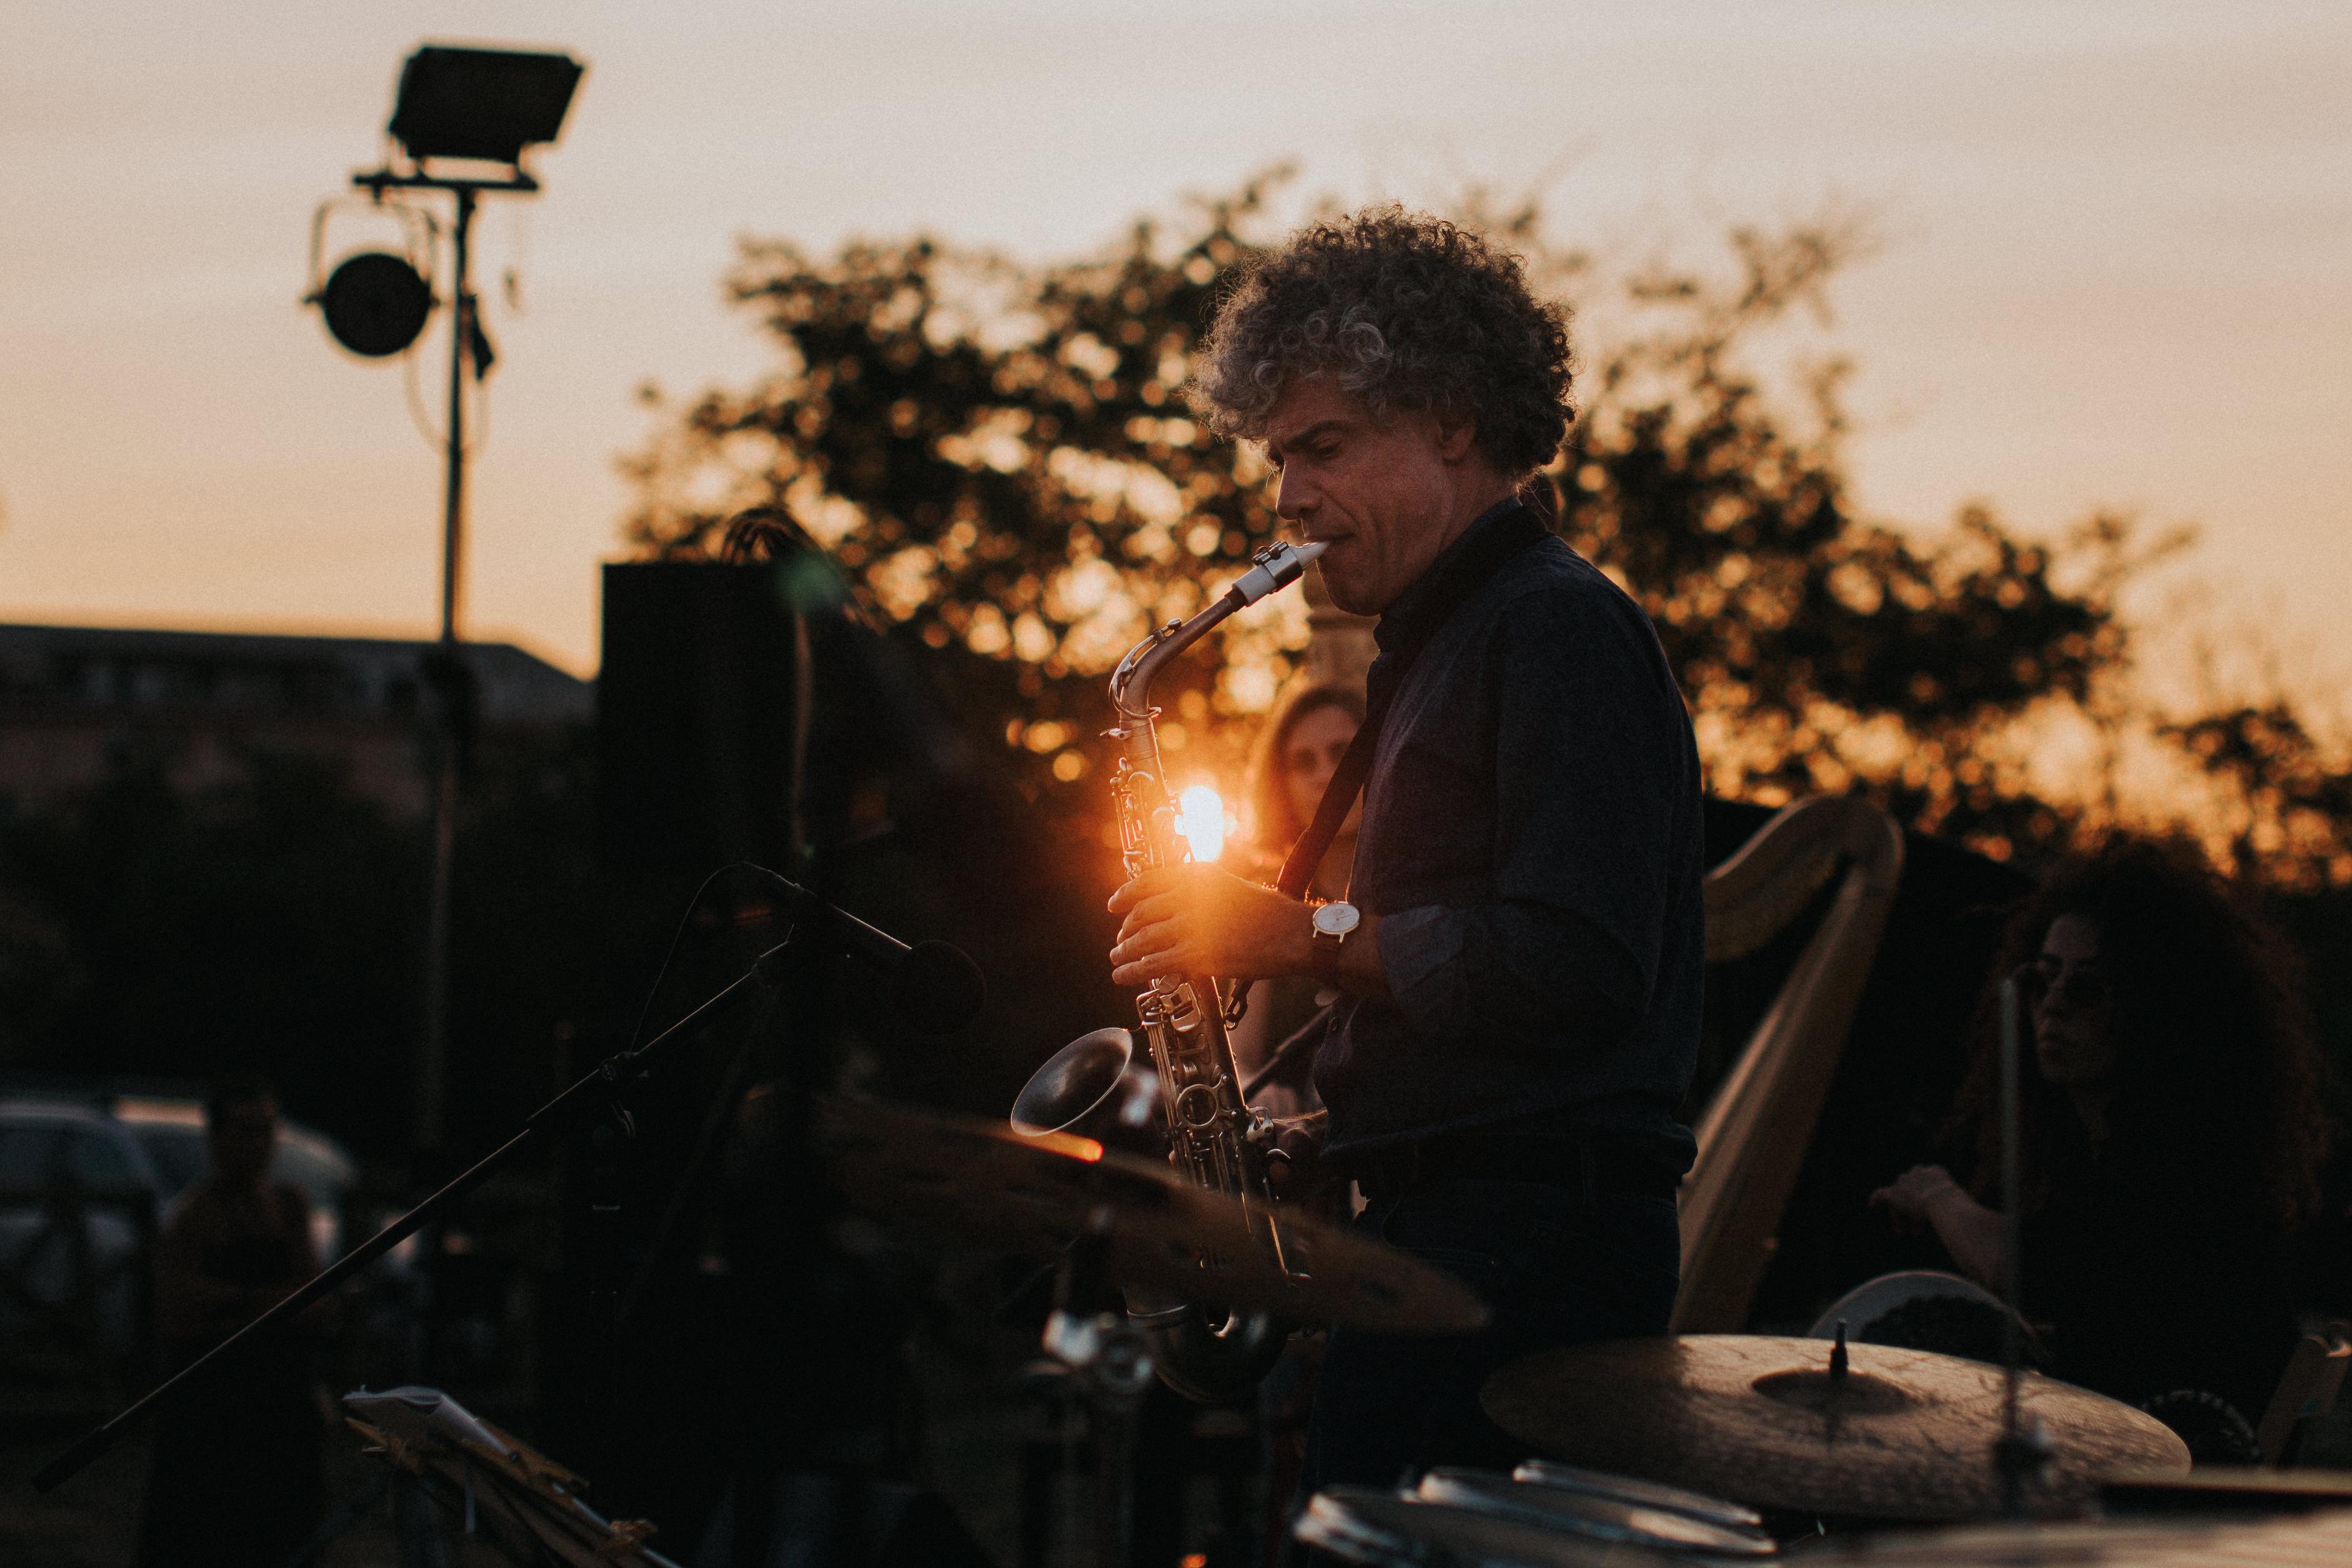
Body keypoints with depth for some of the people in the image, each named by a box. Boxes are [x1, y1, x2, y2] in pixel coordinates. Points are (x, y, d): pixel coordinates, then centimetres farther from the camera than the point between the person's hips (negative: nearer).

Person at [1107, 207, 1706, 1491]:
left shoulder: (1559, 629, -9)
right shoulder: (1439, 646, 23)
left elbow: (1578, 970, -21)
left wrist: (1303, 934, -15)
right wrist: (1328, 1135, 13)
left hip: (1527, 1254, -10)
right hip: (1436, 1230, 10)